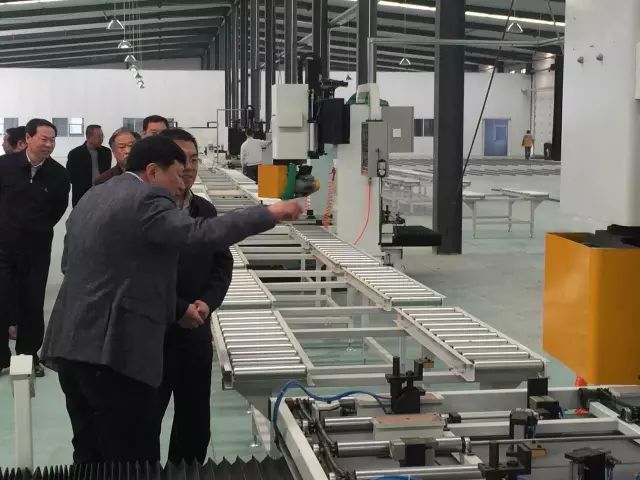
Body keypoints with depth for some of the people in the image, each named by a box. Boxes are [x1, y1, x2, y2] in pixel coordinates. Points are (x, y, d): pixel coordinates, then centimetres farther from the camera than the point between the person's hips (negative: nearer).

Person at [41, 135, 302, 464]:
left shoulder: (92, 197, 18)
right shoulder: (146, 200, -11)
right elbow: (200, 234, -24)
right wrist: (270, 213, -17)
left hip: (72, 344, 10)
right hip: (112, 349, -10)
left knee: (91, 458, 16)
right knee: (134, 464, -4)